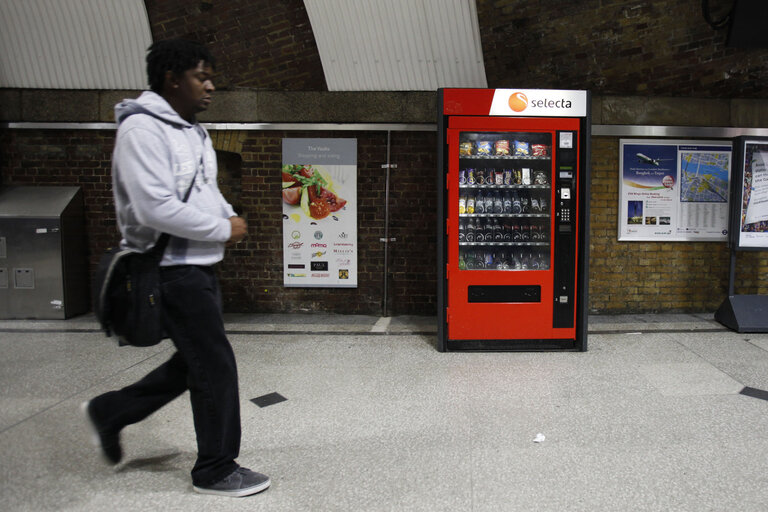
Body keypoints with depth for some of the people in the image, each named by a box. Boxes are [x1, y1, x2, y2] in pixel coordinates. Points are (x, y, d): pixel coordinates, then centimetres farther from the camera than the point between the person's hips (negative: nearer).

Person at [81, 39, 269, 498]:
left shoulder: (193, 131, 15)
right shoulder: (143, 129, -16)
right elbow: (157, 209, -25)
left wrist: (229, 218, 4)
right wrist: (223, 229, -15)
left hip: (199, 266, 10)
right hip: (173, 269, -10)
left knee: (196, 361, 18)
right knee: (216, 365, -2)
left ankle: (111, 411, 35)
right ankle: (216, 470, 18)